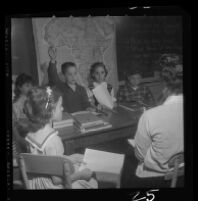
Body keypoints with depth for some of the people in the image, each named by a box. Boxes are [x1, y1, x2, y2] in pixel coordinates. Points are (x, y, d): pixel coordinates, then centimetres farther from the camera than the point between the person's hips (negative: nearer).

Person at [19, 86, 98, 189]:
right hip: (49, 185, -8)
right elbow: (57, 179, -26)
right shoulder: (53, 139, -29)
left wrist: (69, 158, 12)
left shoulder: (32, 131, -5)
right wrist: (82, 174, -13)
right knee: (92, 183, 4)